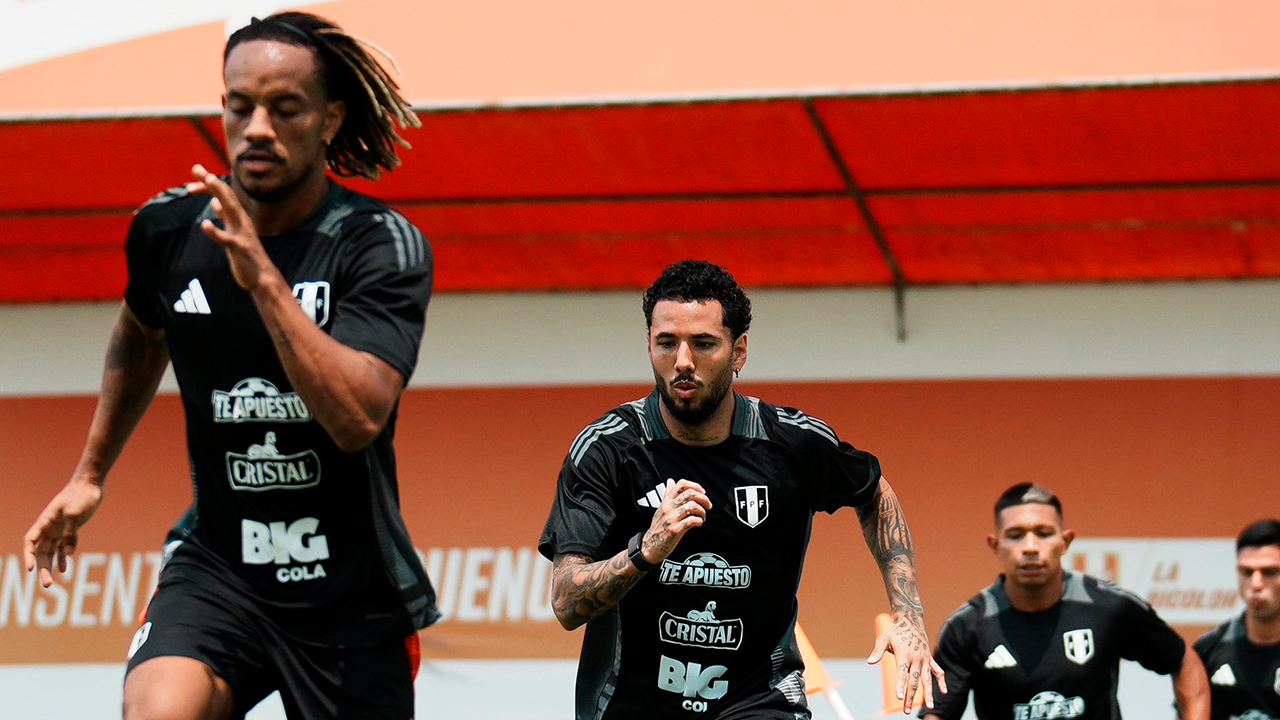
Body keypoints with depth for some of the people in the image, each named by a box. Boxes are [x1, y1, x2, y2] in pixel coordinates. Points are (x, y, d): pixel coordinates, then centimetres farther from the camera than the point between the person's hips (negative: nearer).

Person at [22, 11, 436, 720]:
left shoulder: (384, 246, -13)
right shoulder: (167, 228, -2)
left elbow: (358, 418, -29)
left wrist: (263, 279, -34)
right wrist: (90, 473, 25)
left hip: (353, 592, -1)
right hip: (216, 564, 1)